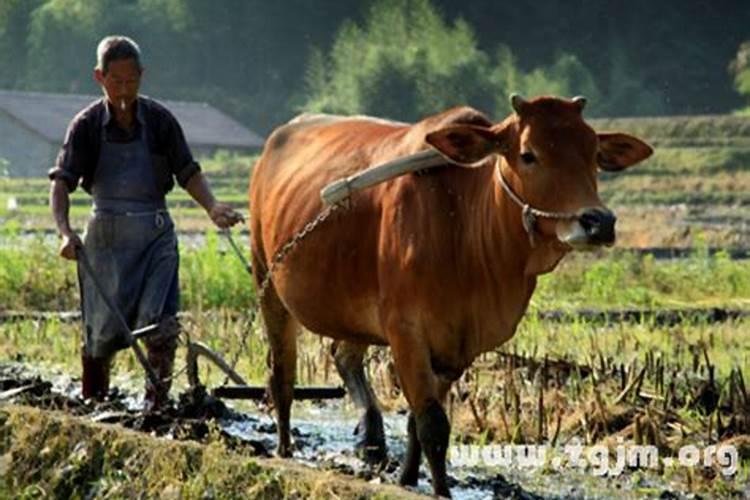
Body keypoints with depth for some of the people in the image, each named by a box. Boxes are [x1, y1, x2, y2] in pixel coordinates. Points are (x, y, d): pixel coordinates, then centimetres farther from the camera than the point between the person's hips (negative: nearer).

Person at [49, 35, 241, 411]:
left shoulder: (160, 120, 0)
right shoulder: (87, 125, -3)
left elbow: (188, 173, 4)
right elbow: (62, 181, -9)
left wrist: (212, 207, -14)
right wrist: (65, 231, -25)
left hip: (156, 234, 0)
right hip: (107, 235, 0)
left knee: (160, 322, -14)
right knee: (104, 328, 5)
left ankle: (157, 405, -5)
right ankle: (91, 404, 25)